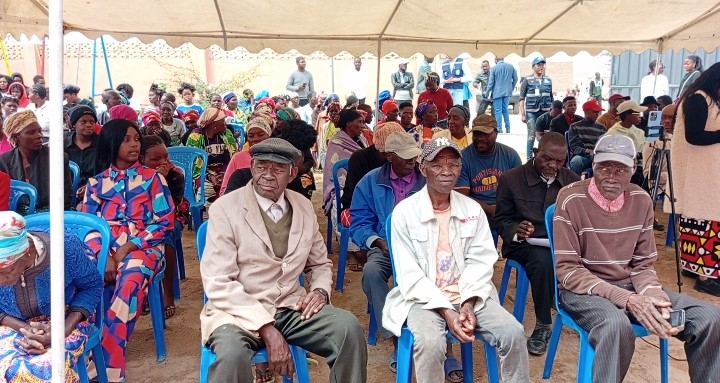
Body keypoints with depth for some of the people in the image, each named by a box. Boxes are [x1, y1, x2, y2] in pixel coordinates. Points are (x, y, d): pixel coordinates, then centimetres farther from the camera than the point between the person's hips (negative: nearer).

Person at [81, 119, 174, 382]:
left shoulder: (152, 178, 7)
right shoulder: (96, 182, 14)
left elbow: (166, 222, -1)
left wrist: (127, 249, -10)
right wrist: (105, 256, -13)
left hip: (142, 247, -2)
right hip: (104, 249, 2)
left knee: (129, 284, -35)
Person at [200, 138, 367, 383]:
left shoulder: (304, 207, 6)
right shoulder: (225, 208, -9)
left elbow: (320, 264, 19)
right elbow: (218, 284, -16)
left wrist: (320, 291, -5)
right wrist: (267, 329, -24)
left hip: (291, 308, 5)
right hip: (240, 312, -4)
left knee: (349, 328, -19)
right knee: (232, 353, -35)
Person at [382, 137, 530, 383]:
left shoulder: (473, 210, 6)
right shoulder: (405, 212, -7)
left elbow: (480, 262, 1)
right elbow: (409, 275, -11)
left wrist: (469, 303, -15)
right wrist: (445, 310, -19)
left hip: (468, 295, 4)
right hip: (424, 298, -3)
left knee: (513, 332, -17)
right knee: (430, 343, -32)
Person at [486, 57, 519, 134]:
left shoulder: (494, 68, -9)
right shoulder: (511, 66, 2)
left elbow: (491, 83, -7)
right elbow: (515, 79, 7)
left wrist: (487, 94, 2)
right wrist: (511, 89, 21)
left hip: (497, 93, -4)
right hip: (507, 92, 4)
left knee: (498, 111, 1)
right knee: (505, 110, 15)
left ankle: (499, 129, 0)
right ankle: (508, 129, 14)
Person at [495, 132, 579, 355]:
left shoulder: (573, 181, 11)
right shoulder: (511, 179, 1)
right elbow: (502, 219, 4)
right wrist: (515, 231, -19)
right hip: (525, 244, -3)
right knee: (544, 261, -37)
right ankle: (543, 325, -17)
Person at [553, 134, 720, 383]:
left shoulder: (641, 201, 2)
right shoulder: (572, 199, -15)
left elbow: (643, 265, 6)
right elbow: (567, 270, -16)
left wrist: (653, 295, -17)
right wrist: (626, 299, -25)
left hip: (629, 285, 6)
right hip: (584, 289, -5)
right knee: (617, 325, -39)